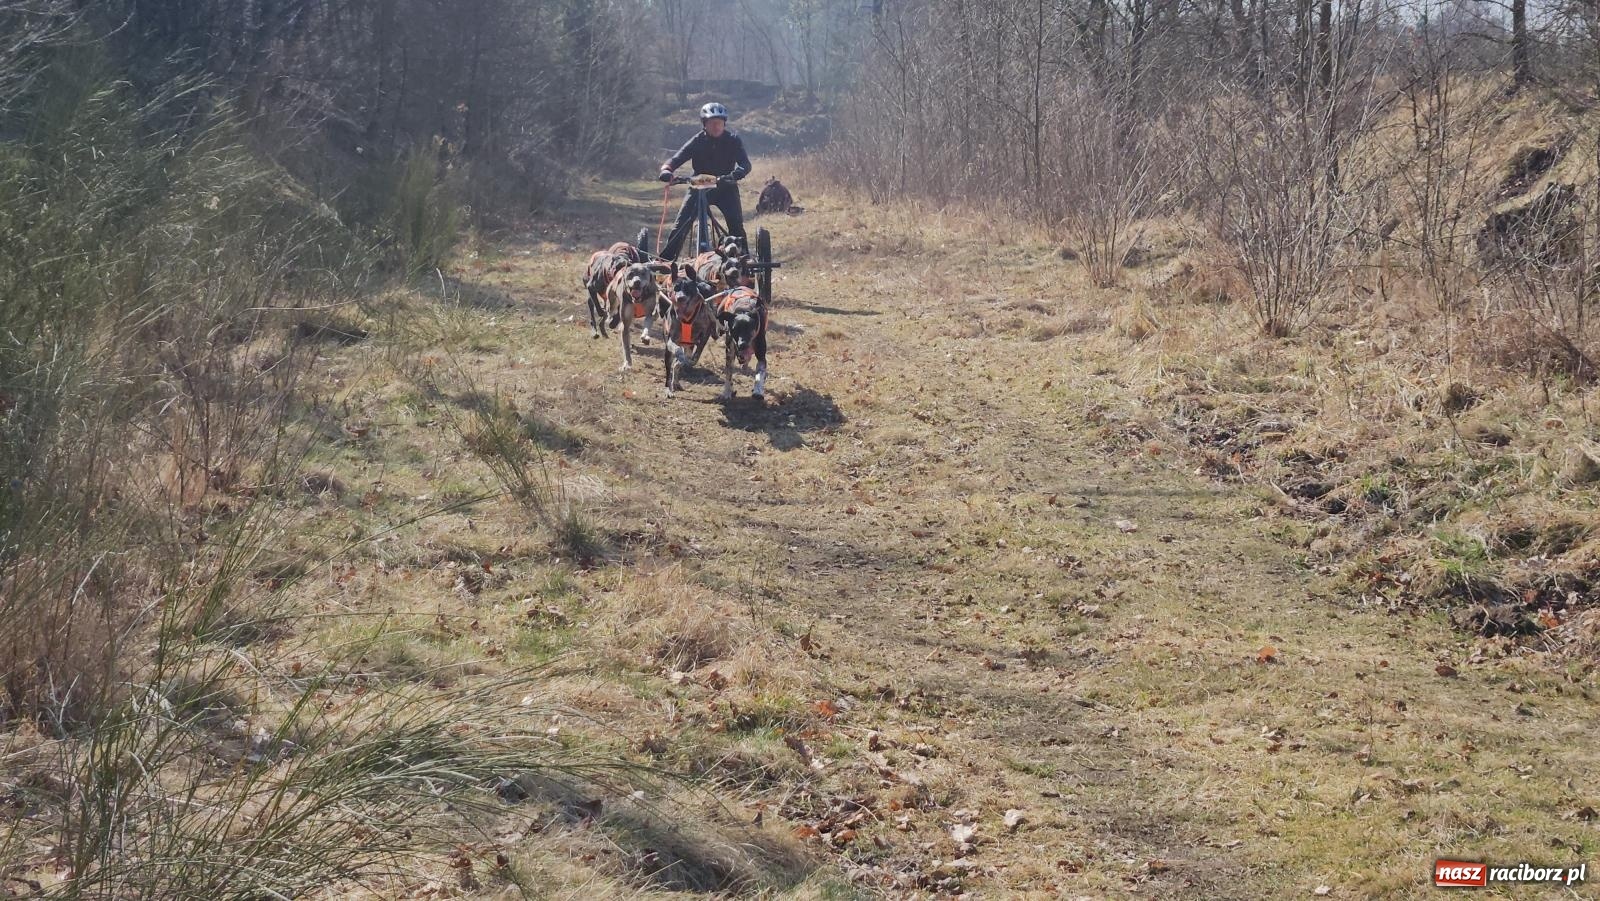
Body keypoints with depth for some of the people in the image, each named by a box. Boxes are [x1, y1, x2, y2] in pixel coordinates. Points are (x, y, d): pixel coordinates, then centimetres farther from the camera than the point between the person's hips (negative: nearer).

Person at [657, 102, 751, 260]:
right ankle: (665, 260, -5)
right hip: (699, 187, 0)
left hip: (725, 188, 0)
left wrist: (732, 176, -42)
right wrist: (666, 169, -41)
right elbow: (677, 159, -18)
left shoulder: (733, 140, -9)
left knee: (736, 225, -17)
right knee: (681, 225, -11)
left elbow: (745, 165, -20)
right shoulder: (697, 141, -9)